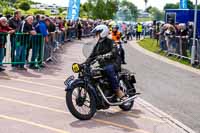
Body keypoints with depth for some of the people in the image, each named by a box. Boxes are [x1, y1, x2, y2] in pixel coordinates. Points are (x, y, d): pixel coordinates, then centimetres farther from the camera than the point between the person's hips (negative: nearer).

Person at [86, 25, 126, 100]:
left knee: (109, 69, -39)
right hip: (103, 66, 7)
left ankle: (118, 92, -32)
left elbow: (113, 52, -22)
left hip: (113, 63, -7)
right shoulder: (97, 45, 18)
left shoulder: (110, 42, -5)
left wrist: (103, 56, -37)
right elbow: (92, 56, 17)